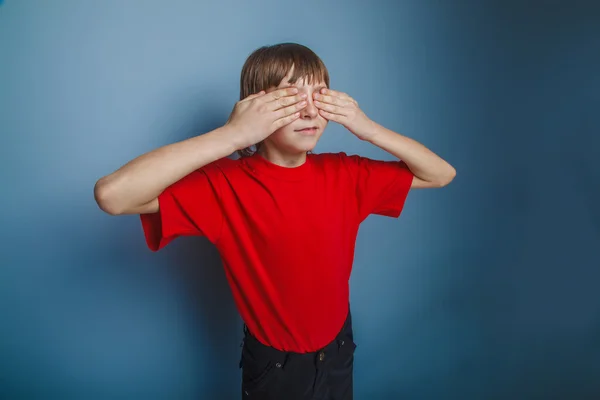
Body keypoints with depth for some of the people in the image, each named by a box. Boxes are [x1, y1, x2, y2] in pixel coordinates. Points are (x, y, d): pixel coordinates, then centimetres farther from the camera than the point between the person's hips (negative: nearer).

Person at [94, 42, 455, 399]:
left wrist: (369, 128, -21)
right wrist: (232, 134, -39)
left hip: (338, 351, 3)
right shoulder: (224, 184, -23)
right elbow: (112, 194, -37)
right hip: (274, 365, -3)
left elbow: (442, 174, -5)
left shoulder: (343, 174, -11)